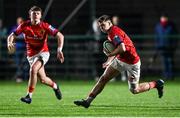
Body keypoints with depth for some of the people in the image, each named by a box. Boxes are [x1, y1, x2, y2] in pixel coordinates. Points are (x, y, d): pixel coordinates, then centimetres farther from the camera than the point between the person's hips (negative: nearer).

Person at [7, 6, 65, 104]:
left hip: (43, 53, -3)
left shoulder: (45, 26, -14)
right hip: (31, 55, 4)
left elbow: (60, 36, -15)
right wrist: (10, 43, -25)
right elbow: (12, 36, -1)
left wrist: (59, 50, -29)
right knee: (43, 79, 8)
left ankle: (29, 96, -22)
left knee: (33, 69, -30)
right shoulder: (24, 26, -7)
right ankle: (55, 86, 43)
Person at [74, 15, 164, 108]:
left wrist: (110, 54, -20)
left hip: (132, 62, -9)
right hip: (120, 60, 9)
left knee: (134, 90, 3)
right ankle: (88, 101, 4)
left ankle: (157, 84, 22)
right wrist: (109, 61, 5)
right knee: (103, 79, 2)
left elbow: (122, 49, -36)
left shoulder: (114, 32, -23)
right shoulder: (110, 33, 7)